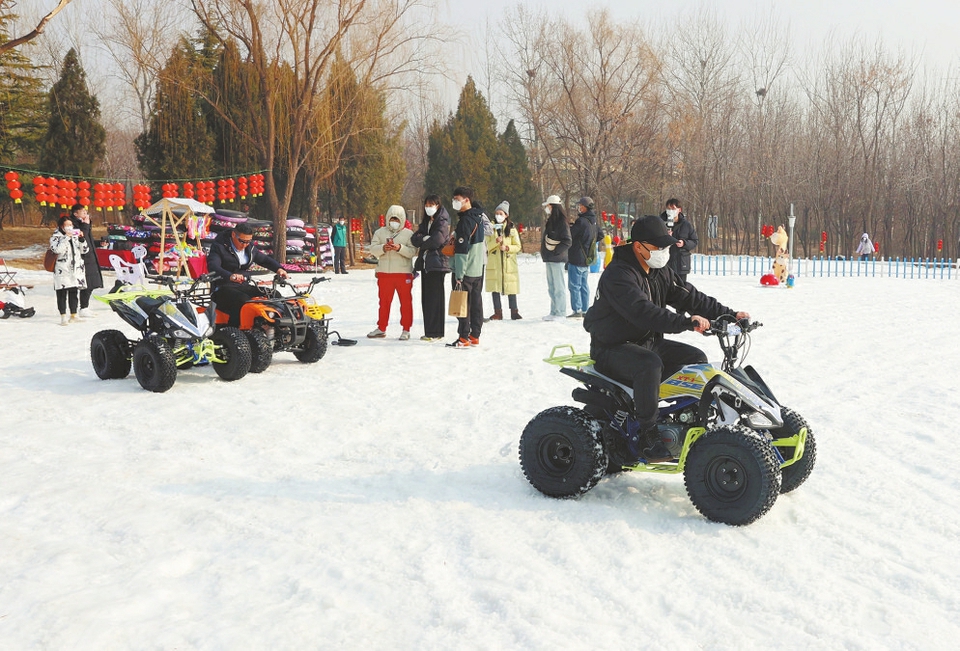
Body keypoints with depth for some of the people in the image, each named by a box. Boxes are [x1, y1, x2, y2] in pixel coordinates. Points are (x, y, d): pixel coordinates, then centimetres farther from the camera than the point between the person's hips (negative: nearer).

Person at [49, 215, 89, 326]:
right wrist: (66, 237, -22)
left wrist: (81, 239, -5)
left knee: (74, 293, 10)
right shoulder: (55, 237, -2)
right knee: (62, 294, -3)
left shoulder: (75, 236, 13)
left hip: (76, 269, 5)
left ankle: (73, 316, 17)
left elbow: (84, 250, 10)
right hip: (62, 270, -5)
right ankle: (63, 317, 0)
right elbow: (57, 249, -21)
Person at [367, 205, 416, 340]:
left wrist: (400, 248, -23)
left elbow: (412, 252, -8)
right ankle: (381, 328, 19)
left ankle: (406, 329, 7)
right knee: (384, 301, 10)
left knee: (406, 301, 1)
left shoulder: (408, 233, 3)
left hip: (404, 273, -2)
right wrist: (383, 248, -18)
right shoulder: (380, 232, 11)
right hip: (384, 273, 2)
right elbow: (373, 248, 1)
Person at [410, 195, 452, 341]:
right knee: (426, 298, 7)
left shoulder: (443, 222, -4)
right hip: (426, 263, 8)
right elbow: (414, 239, 7)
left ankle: (436, 333, -6)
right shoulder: (425, 222, 20)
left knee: (435, 297, -8)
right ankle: (429, 332, 11)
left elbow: (437, 241, -17)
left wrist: (422, 243, -1)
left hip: (437, 263, -8)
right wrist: (425, 238, -12)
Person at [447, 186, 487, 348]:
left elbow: (462, 251, -21)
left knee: (462, 304, -4)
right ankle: (475, 336, 16)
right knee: (476, 302, 11)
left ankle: (464, 338, -2)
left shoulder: (465, 220, -18)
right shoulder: (479, 215, 9)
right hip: (478, 268, 9)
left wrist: (459, 275, -21)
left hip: (466, 270, -9)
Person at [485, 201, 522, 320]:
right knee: (495, 288, 0)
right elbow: (488, 246, 1)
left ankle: (514, 311, 8)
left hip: (509, 263, -1)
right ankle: (498, 312, 7)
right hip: (494, 263, 1)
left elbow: (518, 246, 4)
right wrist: (496, 241, -18)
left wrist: (507, 248, -13)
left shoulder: (512, 228, 5)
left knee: (511, 288, -1)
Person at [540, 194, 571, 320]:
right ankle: (554, 312, 19)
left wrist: (555, 251, -18)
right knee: (551, 287, 13)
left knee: (558, 286, -5)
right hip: (549, 259, 10)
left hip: (557, 258, -10)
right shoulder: (550, 221, 16)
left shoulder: (561, 222, -12)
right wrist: (545, 253, 14)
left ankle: (559, 313, 0)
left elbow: (567, 241, -17)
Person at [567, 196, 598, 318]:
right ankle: (585, 310, 15)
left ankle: (577, 311, -6)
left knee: (574, 285, -5)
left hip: (576, 259, -9)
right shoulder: (593, 222, 11)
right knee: (584, 285, 13)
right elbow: (599, 236, 23)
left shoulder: (581, 221, -18)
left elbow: (570, 235, -14)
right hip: (587, 259, 9)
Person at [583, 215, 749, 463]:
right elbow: (643, 313, -36)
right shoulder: (617, 275, -22)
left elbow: (690, 297, 6)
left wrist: (729, 314, -6)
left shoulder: (660, 272, 8)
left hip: (648, 342, 9)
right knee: (650, 364, -36)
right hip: (613, 348, -9)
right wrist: (686, 322, -46)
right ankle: (648, 438, -29)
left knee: (696, 358, -1)